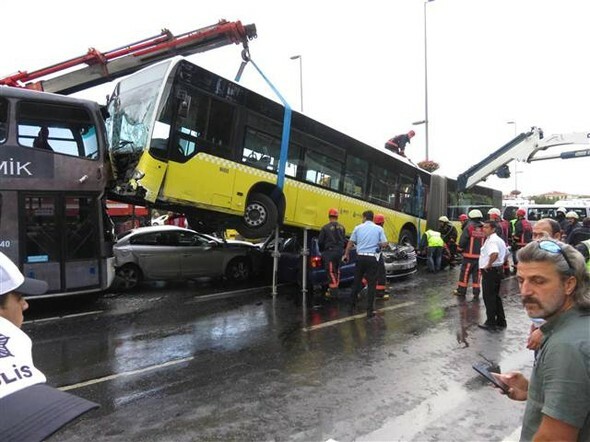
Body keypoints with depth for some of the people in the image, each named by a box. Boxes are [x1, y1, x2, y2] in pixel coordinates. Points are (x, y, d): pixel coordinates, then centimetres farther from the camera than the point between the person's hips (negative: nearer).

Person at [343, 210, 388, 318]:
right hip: (372, 258, -1)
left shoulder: (358, 228, 3)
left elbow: (350, 242, 5)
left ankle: (352, 306, 23)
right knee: (371, 284, 3)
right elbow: (384, 244, -5)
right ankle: (370, 310, 2)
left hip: (360, 257, 2)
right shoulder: (379, 229, 1)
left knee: (356, 282, 14)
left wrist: (346, 254, 20)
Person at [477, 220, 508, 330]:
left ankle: (491, 323, 7)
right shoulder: (499, 240, 14)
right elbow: (506, 253, 28)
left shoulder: (491, 240, -19)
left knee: (489, 298, -1)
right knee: (495, 296, 18)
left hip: (490, 271, -10)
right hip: (498, 270, 10)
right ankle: (501, 321, 25)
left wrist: (489, 264, -25)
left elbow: (494, 254, -38)